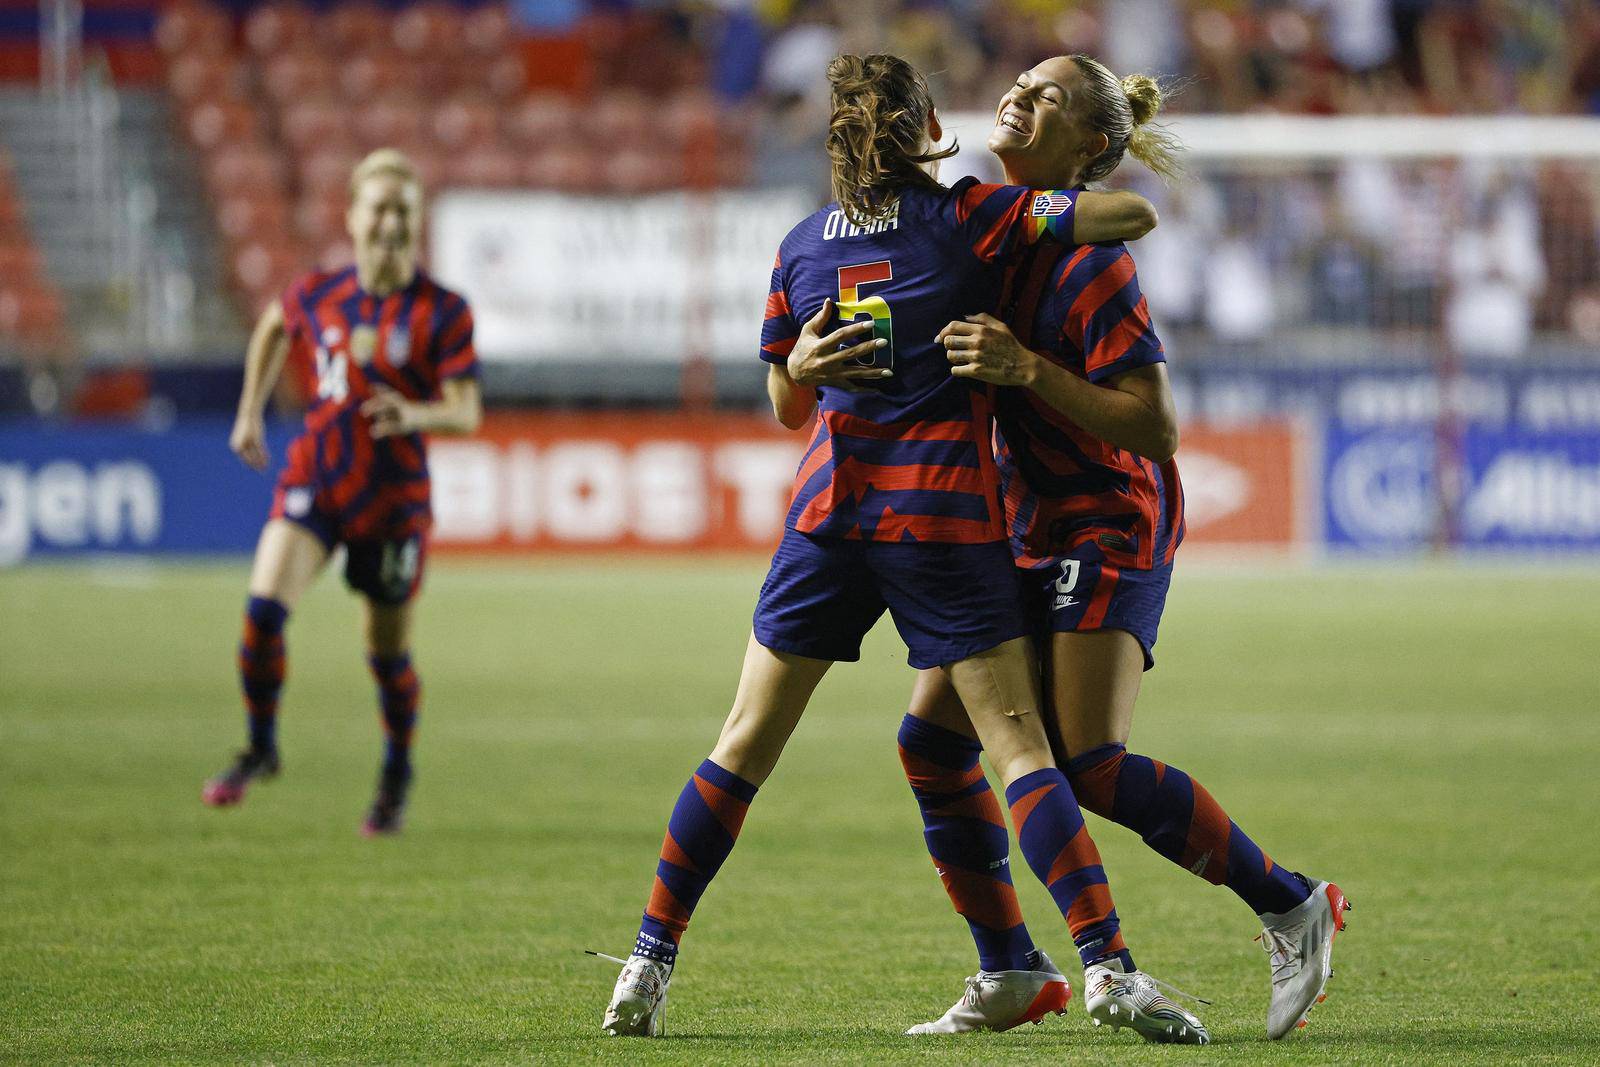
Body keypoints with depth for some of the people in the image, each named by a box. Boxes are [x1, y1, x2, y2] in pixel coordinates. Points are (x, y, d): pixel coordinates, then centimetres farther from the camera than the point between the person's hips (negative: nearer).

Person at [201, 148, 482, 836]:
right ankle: (260, 749, 1)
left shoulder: (444, 311, -7)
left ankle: (397, 773, 34)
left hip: (394, 495, -2)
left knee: (388, 650, 7)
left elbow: (467, 413, -13)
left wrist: (416, 415, -34)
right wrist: (250, 413, 23)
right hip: (315, 475, 2)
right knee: (264, 606, -19)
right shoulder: (318, 296, 2)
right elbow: (272, 328, 26)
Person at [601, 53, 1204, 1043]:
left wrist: (798, 367, -3)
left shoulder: (802, 246, 10)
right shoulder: (973, 218, -3)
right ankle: (1107, 965, -14)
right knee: (1021, 745, -4)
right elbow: (1135, 213, -9)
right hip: (948, 516, -3)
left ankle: (650, 962, 11)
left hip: (831, 509, 3)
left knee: (745, 744, 10)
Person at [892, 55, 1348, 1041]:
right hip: (1022, 526, 9)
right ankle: (1008, 977, 11)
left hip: (1109, 528, -9)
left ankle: (1292, 906, -3)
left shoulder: (1088, 258, -18)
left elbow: (1157, 423, -23)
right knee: (933, 742, 0)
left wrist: (1028, 370, -30)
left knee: (1094, 769, -19)